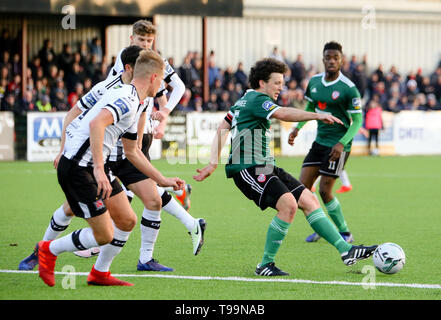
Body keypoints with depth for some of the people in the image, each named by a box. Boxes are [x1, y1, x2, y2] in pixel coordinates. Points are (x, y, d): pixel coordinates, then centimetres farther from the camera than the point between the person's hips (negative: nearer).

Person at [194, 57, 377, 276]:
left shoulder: (243, 100, 22)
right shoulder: (257, 100, -9)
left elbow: (222, 129, 25)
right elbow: (282, 114, -29)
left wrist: (213, 164, 24)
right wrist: (317, 116, -37)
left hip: (264, 167, 11)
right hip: (248, 168, -11)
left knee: (309, 199, 1)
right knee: (288, 204, -26)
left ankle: (346, 250, -3)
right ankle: (265, 265, -15)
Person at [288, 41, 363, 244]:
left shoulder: (348, 89, -15)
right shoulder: (314, 81, 4)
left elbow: (357, 121, -12)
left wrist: (342, 143, -24)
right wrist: (297, 128, 7)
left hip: (338, 145, -7)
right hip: (320, 141, 7)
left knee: (324, 190, -8)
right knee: (303, 186, 1)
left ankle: (345, 233, 7)